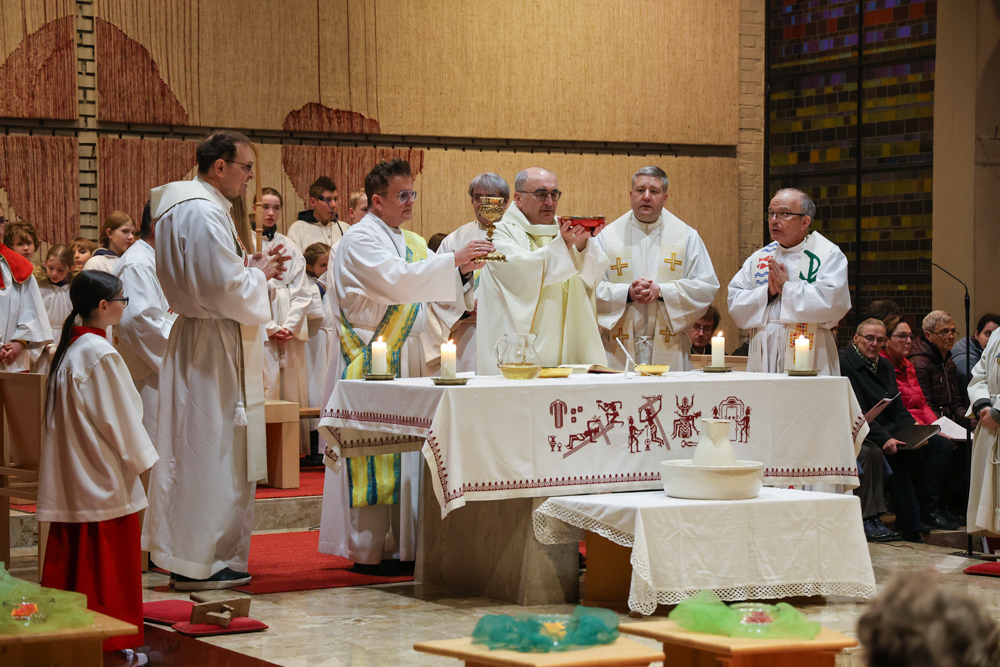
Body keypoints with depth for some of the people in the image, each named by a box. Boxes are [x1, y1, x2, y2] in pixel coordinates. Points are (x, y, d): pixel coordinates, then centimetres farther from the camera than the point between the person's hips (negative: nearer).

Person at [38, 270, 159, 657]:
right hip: (105, 476, -8)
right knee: (109, 561, -1)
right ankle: (114, 642, 5)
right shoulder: (100, 354, -18)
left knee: (70, 558, 11)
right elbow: (119, 417, -15)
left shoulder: (67, 348, 8)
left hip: (70, 476, 8)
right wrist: (140, 458, -2)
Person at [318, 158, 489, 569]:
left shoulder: (411, 242, 19)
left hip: (406, 357, 8)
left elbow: (443, 289, 17)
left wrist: (463, 272, -4)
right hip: (370, 359, -8)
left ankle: (400, 546, 12)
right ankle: (367, 551, -3)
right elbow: (396, 280, -24)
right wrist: (452, 259, -25)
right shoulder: (360, 240, -8)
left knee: (405, 453, 7)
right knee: (374, 454, -7)